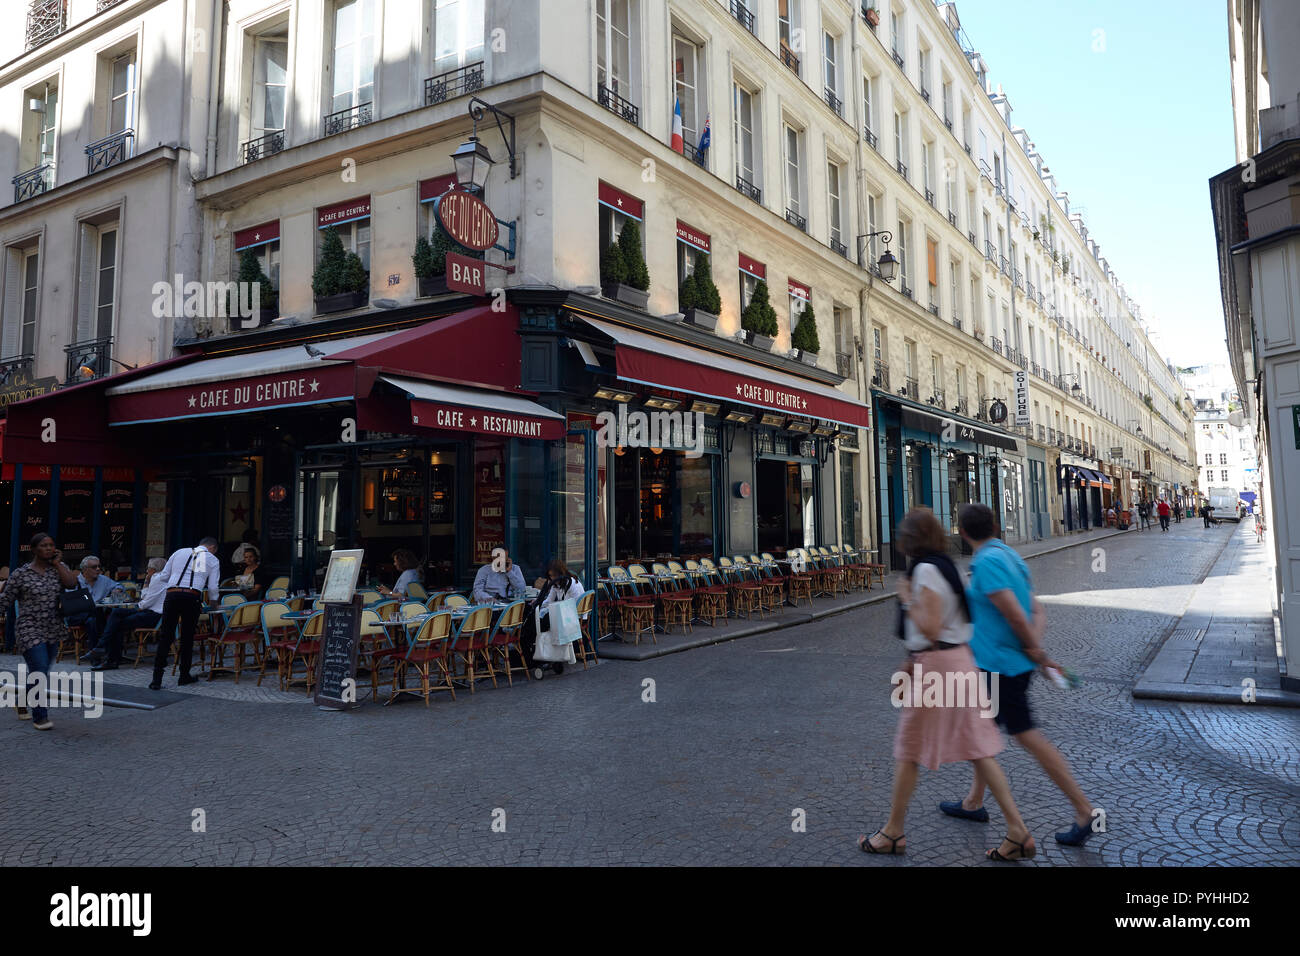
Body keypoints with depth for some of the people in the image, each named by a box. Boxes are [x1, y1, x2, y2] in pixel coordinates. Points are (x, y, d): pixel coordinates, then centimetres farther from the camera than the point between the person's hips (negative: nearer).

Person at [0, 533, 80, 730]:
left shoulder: (59, 567, 7)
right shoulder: (21, 574, -4)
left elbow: (72, 583, -12)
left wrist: (57, 563, -8)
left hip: (54, 630, 4)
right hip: (31, 630, -4)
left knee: (38, 672, 15)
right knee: (40, 671, -14)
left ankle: (23, 706, 36)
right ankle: (40, 717, -7)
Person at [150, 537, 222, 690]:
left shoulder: (180, 552, 21)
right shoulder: (213, 560, 14)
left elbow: (164, 576, 21)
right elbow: (213, 587, 10)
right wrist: (214, 603, 27)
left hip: (171, 595, 2)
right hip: (192, 598, -2)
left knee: (165, 637, 2)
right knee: (187, 638, 11)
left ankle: (157, 680, -2)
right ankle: (184, 676, 18)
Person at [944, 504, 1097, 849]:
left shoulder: (986, 562, -19)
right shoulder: (1010, 557, 11)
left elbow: (1015, 614, -22)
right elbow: (1038, 613, 10)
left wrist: (1036, 652, -8)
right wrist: (1035, 647, -3)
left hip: (1000, 664, -10)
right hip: (1003, 663, 10)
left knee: (1027, 736, -3)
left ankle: (1084, 810, 5)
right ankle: (973, 802, 31)